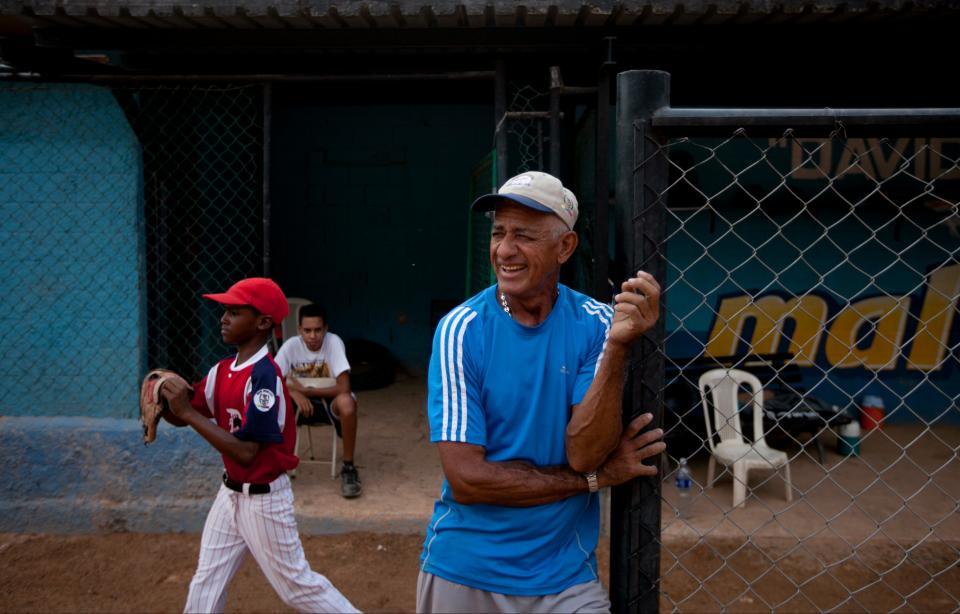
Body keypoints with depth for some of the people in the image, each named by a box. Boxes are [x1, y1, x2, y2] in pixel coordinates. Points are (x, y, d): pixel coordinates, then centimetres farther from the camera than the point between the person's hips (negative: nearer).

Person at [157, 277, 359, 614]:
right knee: (206, 583, 18)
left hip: (264, 498, -8)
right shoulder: (222, 369, 1)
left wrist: (188, 411, -26)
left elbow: (246, 451, -28)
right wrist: (167, 398, -16)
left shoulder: (265, 376, -25)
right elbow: (183, 418, 6)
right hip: (230, 493, 8)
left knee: (297, 585, 5)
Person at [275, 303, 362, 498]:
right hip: (302, 402, 3)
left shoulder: (333, 342, -21)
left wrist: (307, 390, -23)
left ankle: (348, 468, -19)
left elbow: (344, 388, -27)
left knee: (346, 402, -38)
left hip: (329, 401, -3)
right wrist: (294, 392, -30)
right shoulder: (291, 345, -13)